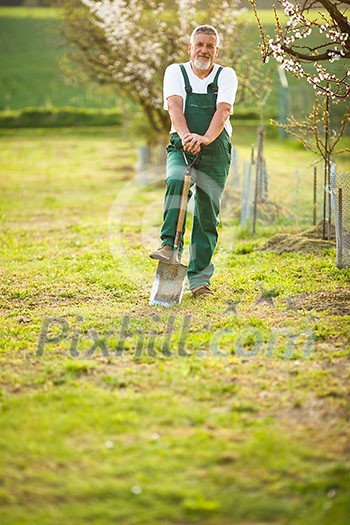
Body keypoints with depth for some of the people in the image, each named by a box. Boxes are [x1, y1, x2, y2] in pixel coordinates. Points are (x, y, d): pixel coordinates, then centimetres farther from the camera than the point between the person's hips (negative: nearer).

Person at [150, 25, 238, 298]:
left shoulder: (226, 75, 4)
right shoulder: (175, 72, 6)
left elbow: (223, 110, -13)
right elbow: (174, 105, -12)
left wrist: (206, 138, -33)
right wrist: (186, 135, -32)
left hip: (215, 152, 0)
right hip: (182, 148, 0)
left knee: (207, 214, -1)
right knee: (175, 182, -32)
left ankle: (199, 278, 4)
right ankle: (169, 245, -31)